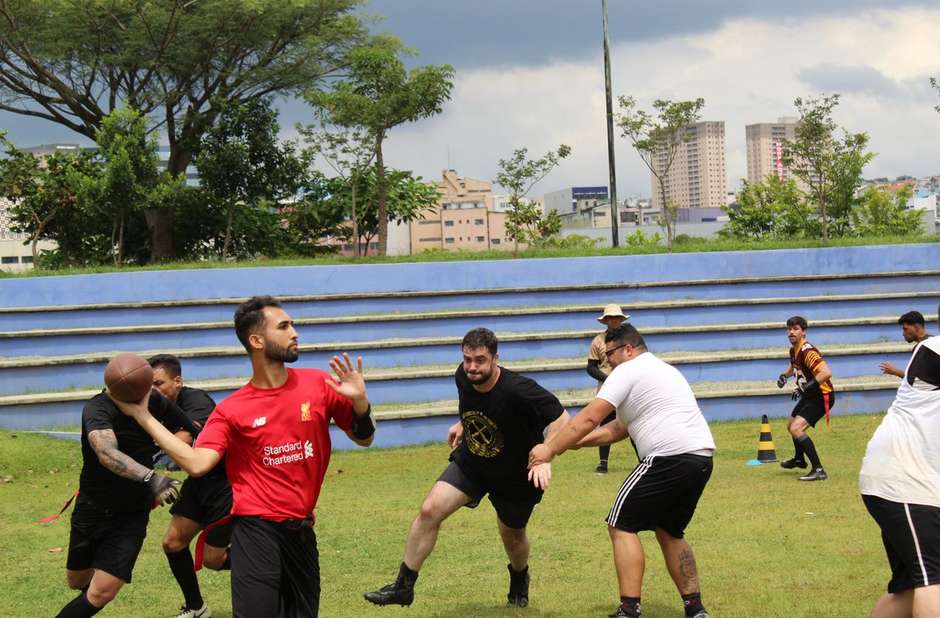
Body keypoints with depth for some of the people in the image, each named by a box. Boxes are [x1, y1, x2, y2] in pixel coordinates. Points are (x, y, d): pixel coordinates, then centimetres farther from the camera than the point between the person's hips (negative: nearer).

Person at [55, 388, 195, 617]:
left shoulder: (157, 404, -11)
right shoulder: (98, 408, -27)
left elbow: (189, 430, 12)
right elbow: (107, 454, -48)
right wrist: (149, 477, -60)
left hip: (133, 515, 2)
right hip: (93, 509, -2)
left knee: (102, 593, -8)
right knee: (77, 581, 19)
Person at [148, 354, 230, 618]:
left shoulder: (196, 402, -25)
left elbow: (182, 440, -41)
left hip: (226, 482, -8)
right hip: (199, 482, 8)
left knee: (213, 559, -3)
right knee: (173, 543, 2)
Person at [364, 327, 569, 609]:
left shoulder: (518, 390, -33)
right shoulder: (463, 377, -14)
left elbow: (561, 418, -27)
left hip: (515, 476, -4)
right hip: (470, 463, 4)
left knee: (512, 535, 14)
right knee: (430, 510, -14)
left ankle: (519, 581, 51)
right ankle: (403, 587, -4)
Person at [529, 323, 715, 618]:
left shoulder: (627, 372, -1)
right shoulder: (662, 370, 28)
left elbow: (588, 419, -8)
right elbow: (617, 429, 28)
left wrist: (551, 449, -2)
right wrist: (573, 443, 23)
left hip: (671, 458, -9)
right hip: (702, 458, 9)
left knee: (621, 525, -1)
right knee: (668, 531, 23)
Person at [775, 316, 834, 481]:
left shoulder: (807, 351, -27)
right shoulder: (793, 350, 3)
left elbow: (826, 372, -39)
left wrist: (805, 388, -38)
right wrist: (784, 376, 6)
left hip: (822, 395, -10)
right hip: (809, 395, 10)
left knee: (796, 429, -25)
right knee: (792, 426, 29)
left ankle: (818, 470, -22)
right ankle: (799, 459, 56)